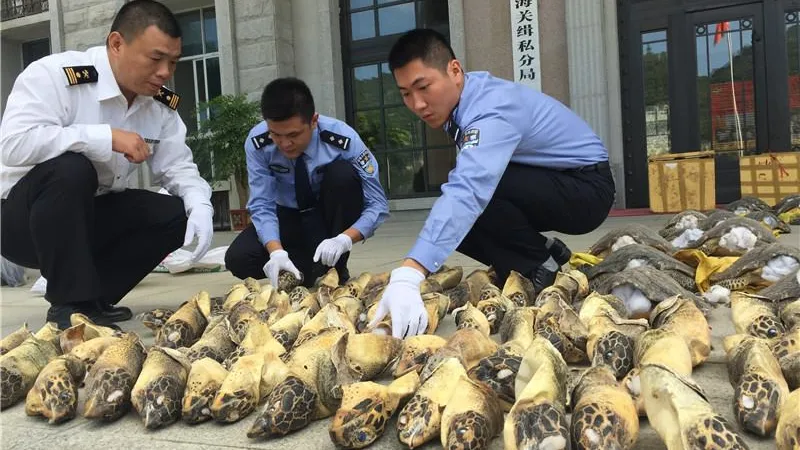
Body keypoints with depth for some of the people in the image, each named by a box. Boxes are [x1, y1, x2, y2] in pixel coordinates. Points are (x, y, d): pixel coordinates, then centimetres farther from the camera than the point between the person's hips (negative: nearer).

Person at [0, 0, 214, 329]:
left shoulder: (162, 104, -2)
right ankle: (71, 306, -22)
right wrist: (108, 137, -34)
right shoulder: (54, 74, -21)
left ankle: (90, 297, -1)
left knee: (178, 214, -12)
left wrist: (200, 206, -22)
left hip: (89, 219, 6)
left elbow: (177, 166, -1)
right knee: (72, 169, -36)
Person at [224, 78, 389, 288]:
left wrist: (344, 239, -42)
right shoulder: (257, 143, -22)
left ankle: (333, 272, -20)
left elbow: (377, 204, -25)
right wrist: (277, 252, -40)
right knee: (238, 259, -24)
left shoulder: (343, 139, -27)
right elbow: (262, 205, -21)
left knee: (342, 173, -33)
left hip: (330, 215, -1)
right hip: (287, 217, 1)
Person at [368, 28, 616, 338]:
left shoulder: (491, 111, -31)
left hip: (585, 189, -8)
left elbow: (467, 191, -47)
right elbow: (468, 186, 2)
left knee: (476, 188, -32)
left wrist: (407, 277, -57)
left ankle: (541, 263, -9)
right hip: (541, 186, 8)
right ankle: (543, 256, 3)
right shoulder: (461, 97, -3)